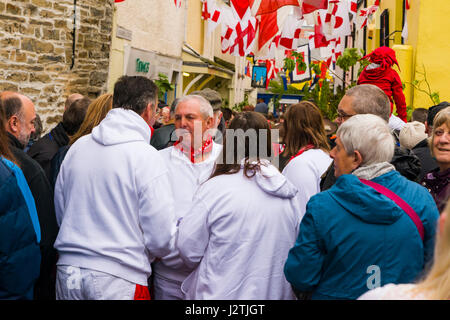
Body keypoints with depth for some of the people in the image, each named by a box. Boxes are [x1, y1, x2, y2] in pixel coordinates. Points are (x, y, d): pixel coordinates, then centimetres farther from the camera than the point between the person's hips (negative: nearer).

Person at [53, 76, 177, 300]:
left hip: (68, 272, 6)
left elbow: (59, 212, 13)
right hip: (119, 280, -5)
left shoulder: (77, 147, 4)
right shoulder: (146, 156, -13)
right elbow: (162, 240, -13)